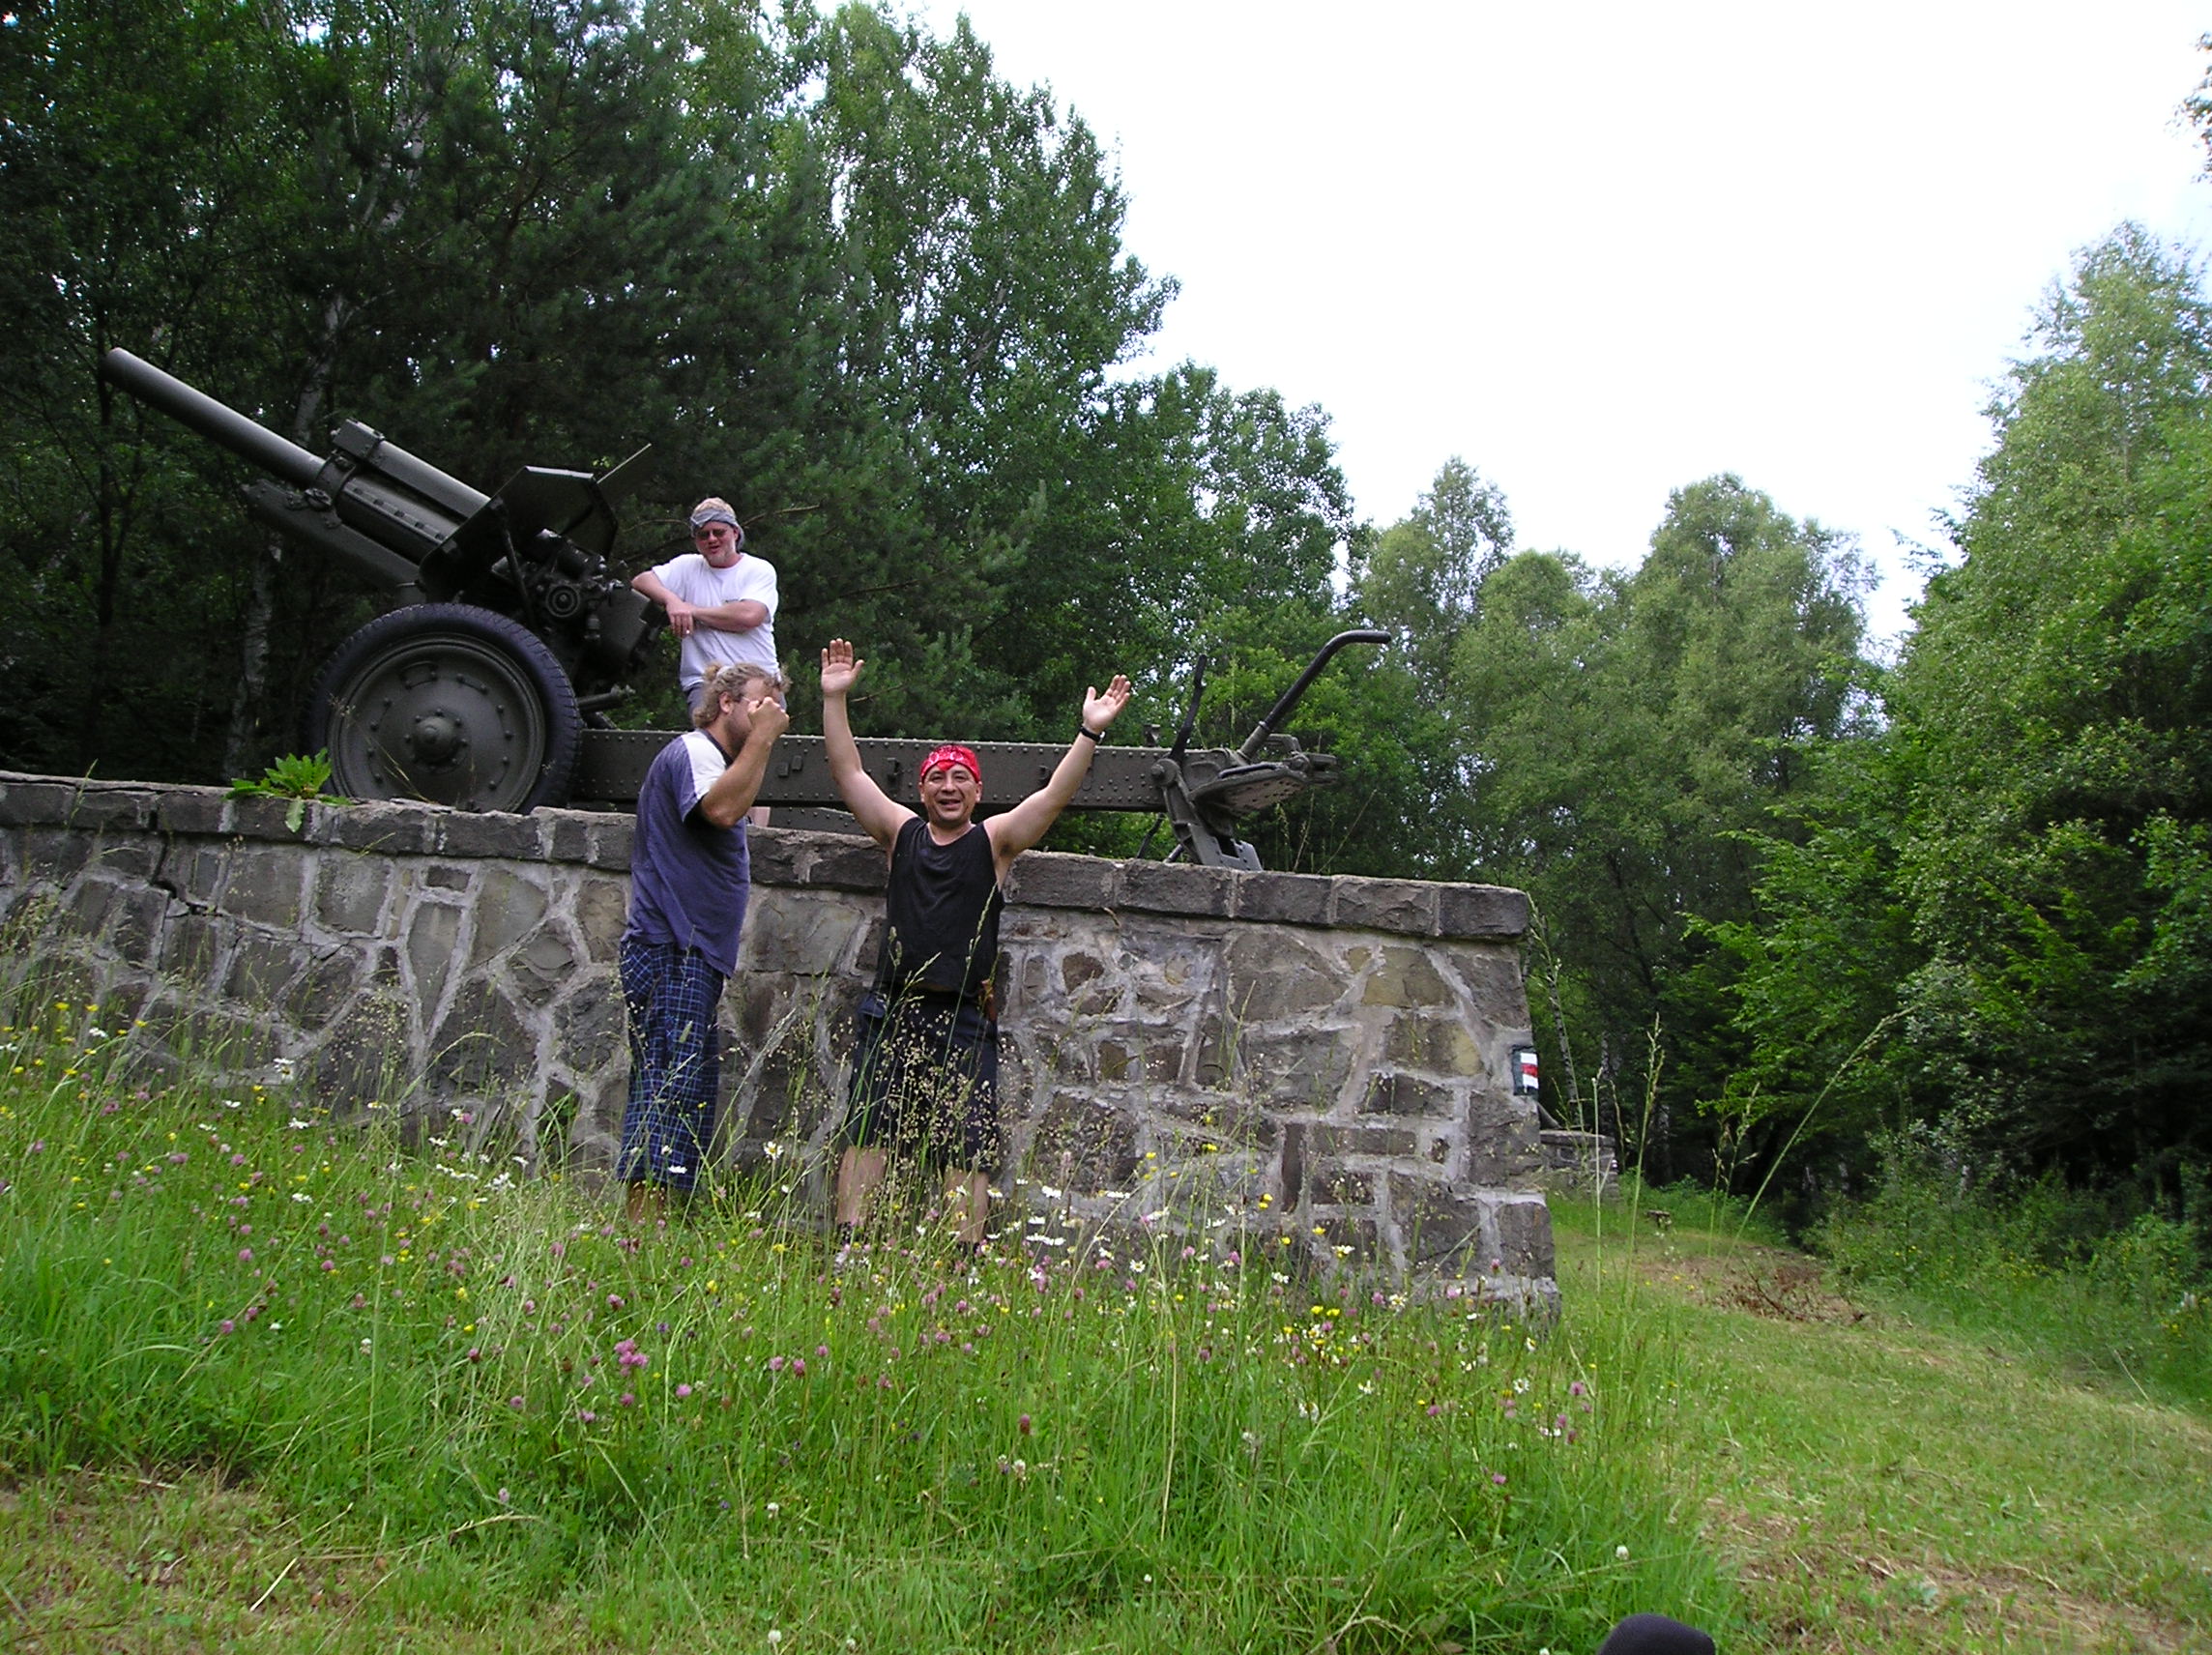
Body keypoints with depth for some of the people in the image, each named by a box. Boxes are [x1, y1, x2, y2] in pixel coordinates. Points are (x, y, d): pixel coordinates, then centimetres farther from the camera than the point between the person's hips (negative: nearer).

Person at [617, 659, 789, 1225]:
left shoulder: (710, 759, 25)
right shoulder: (692, 751, -7)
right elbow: (722, 808, -26)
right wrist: (761, 738, -19)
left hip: (691, 958, 11)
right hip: (672, 952, -11)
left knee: (693, 1093, 9)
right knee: (670, 1087, -15)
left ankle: (646, 1227, 11)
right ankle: (642, 1224, -17)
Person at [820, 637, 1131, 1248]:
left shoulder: (994, 842, 8)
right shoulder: (901, 833, 14)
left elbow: (1055, 796, -2)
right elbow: (848, 771, 10)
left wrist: (1089, 733, -13)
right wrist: (834, 699, 4)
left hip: (964, 1020, -2)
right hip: (892, 1011, 2)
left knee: (966, 1151, -6)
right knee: (865, 1133, -3)